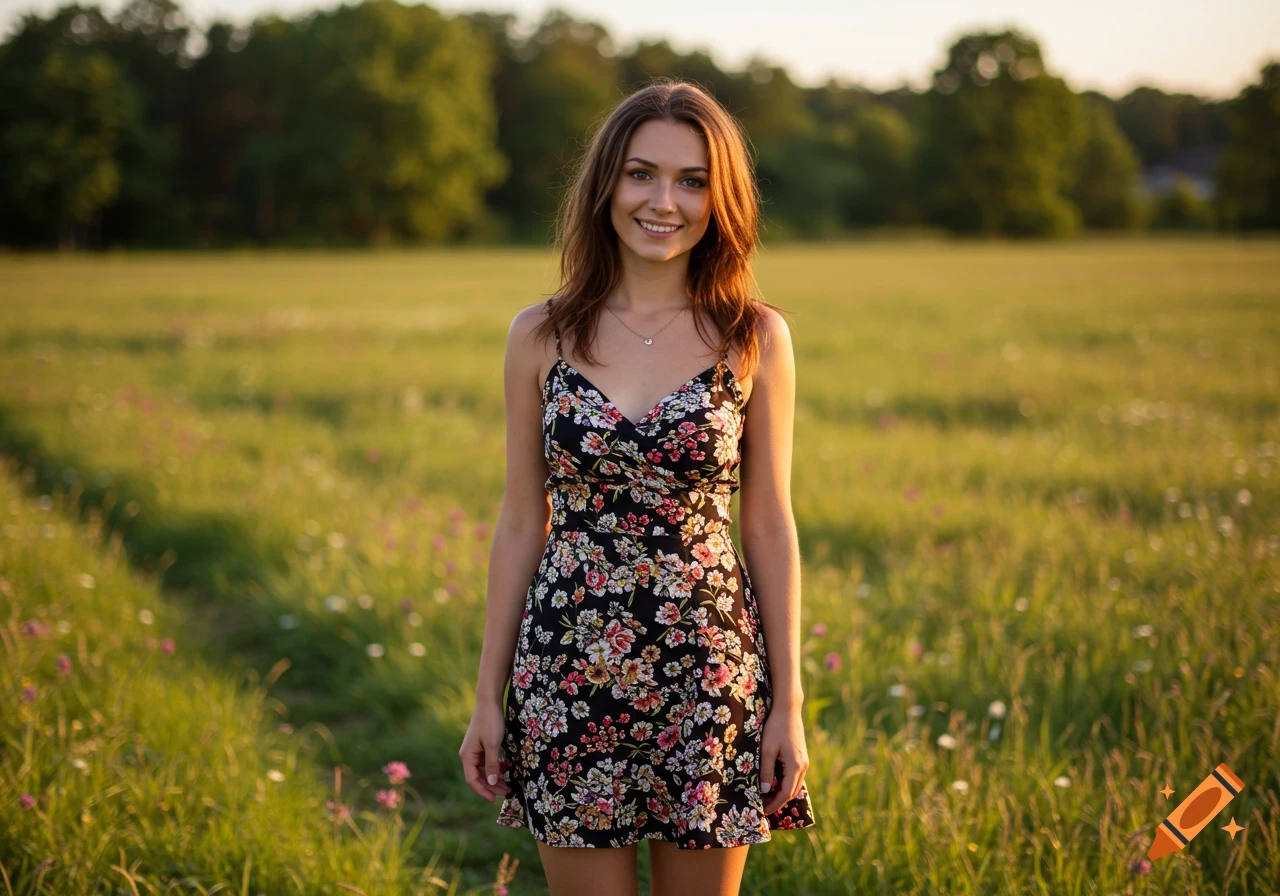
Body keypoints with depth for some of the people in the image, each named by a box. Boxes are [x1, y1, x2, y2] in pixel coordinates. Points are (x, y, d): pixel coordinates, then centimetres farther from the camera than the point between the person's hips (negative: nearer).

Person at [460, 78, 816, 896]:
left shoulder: (756, 338, -1)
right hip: (571, 674, 1)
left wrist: (788, 703, 1)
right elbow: (522, 523, 5)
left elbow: (770, 525, 2)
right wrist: (488, 696, 5)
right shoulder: (542, 336, 1)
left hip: (710, 674, 0)